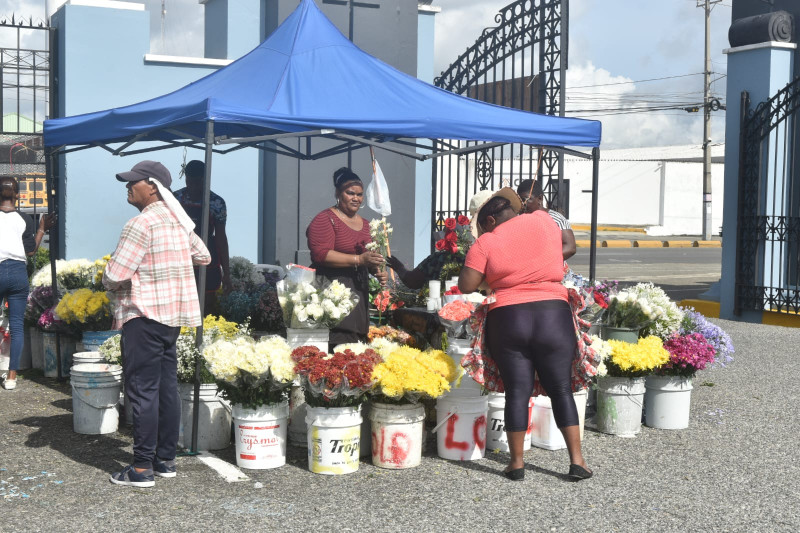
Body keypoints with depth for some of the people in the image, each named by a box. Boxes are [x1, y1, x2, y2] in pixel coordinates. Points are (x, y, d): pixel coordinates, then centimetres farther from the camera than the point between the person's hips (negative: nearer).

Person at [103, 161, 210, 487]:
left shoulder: (141, 224, -16)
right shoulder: (179, 221, 11)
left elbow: (115, 274, -19)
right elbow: (203, 257, 23)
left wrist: (109, 283, 2)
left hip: (144, 316, -9)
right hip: (174, 314, 9)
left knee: (143, 391, -4)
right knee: (167, 387, 12)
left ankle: (142, 468, 0)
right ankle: (166, 459, 19)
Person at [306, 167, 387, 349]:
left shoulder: (364, 223, 20)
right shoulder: (325, 220, -5)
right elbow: (321, 254, -17)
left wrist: (377, 271, 7)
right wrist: (359, 260, -21)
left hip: (359, 292, 8)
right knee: (340, 346, -15)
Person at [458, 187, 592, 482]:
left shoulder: (486, 242, -2)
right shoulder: (543, 221, 6)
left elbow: (466, 286, -5)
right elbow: (565, 243, 28)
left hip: (508, 319, -1)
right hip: (554, 316, 2)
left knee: (517, 392, 5)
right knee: (561, 389, 8)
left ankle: (516, 462, 10)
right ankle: (576, 460, 8)